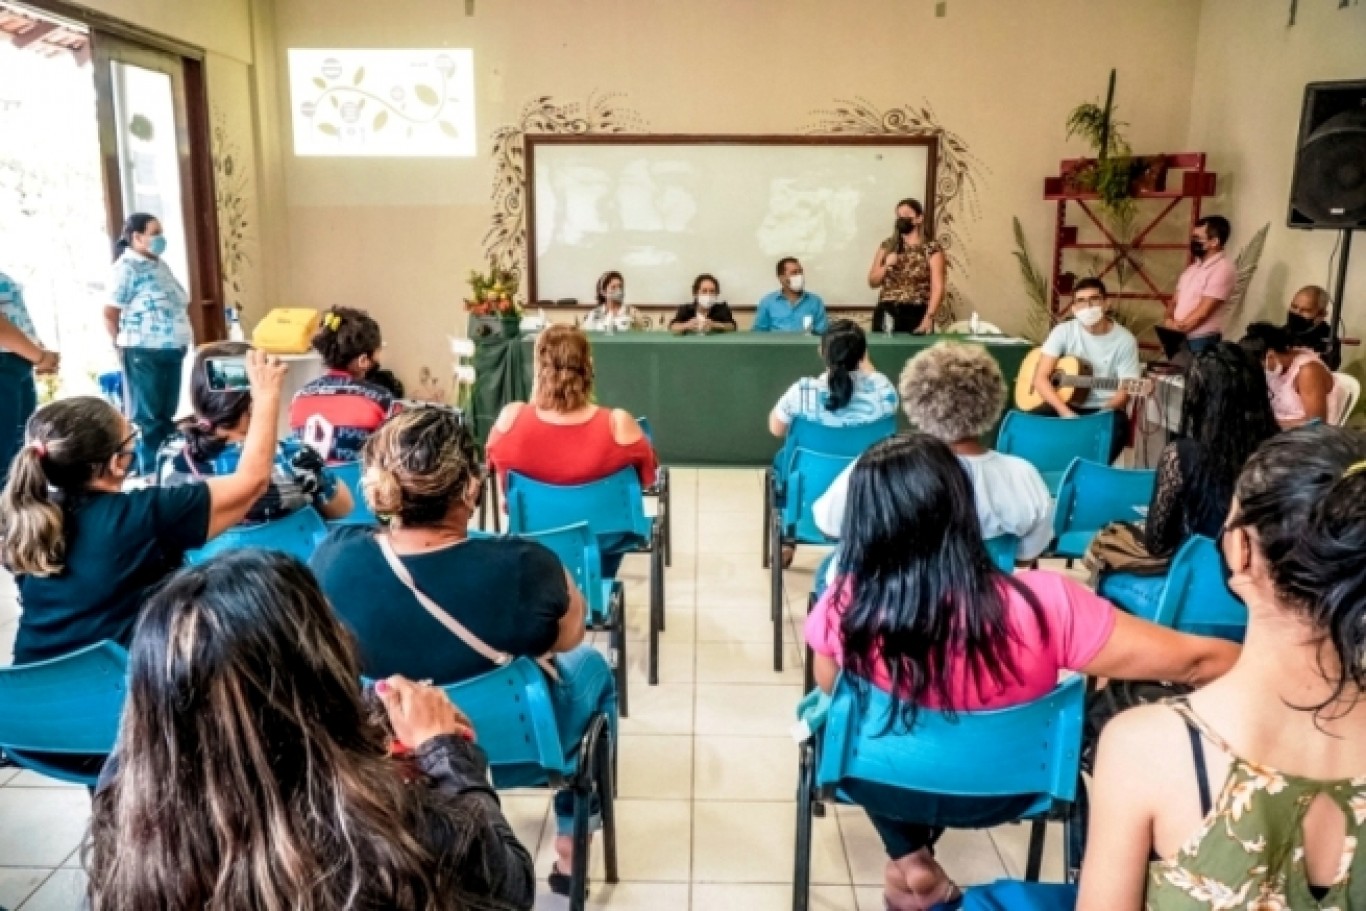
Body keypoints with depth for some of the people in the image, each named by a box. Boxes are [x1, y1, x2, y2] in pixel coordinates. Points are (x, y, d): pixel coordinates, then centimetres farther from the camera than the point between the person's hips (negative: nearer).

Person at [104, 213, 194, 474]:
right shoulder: (127, 267, -10)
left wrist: (182, 340, 13)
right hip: (144, 353, -8)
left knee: (166, 416, 14)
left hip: (171, 350, 8)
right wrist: (126, 345, -3)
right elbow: (109, 314, -12)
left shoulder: (160, 264, 15)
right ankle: (148, 475, 8)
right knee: (147, 418, 0)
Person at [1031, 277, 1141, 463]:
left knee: (1117, 426, -34)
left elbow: (1126, 390, -7)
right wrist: (1066, 413, -23)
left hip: (1105, 410, -1)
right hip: (1067, 404, 1)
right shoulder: (1064, 331, -2)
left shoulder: (1124, 340, -5)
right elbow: (1041, 378, -9)